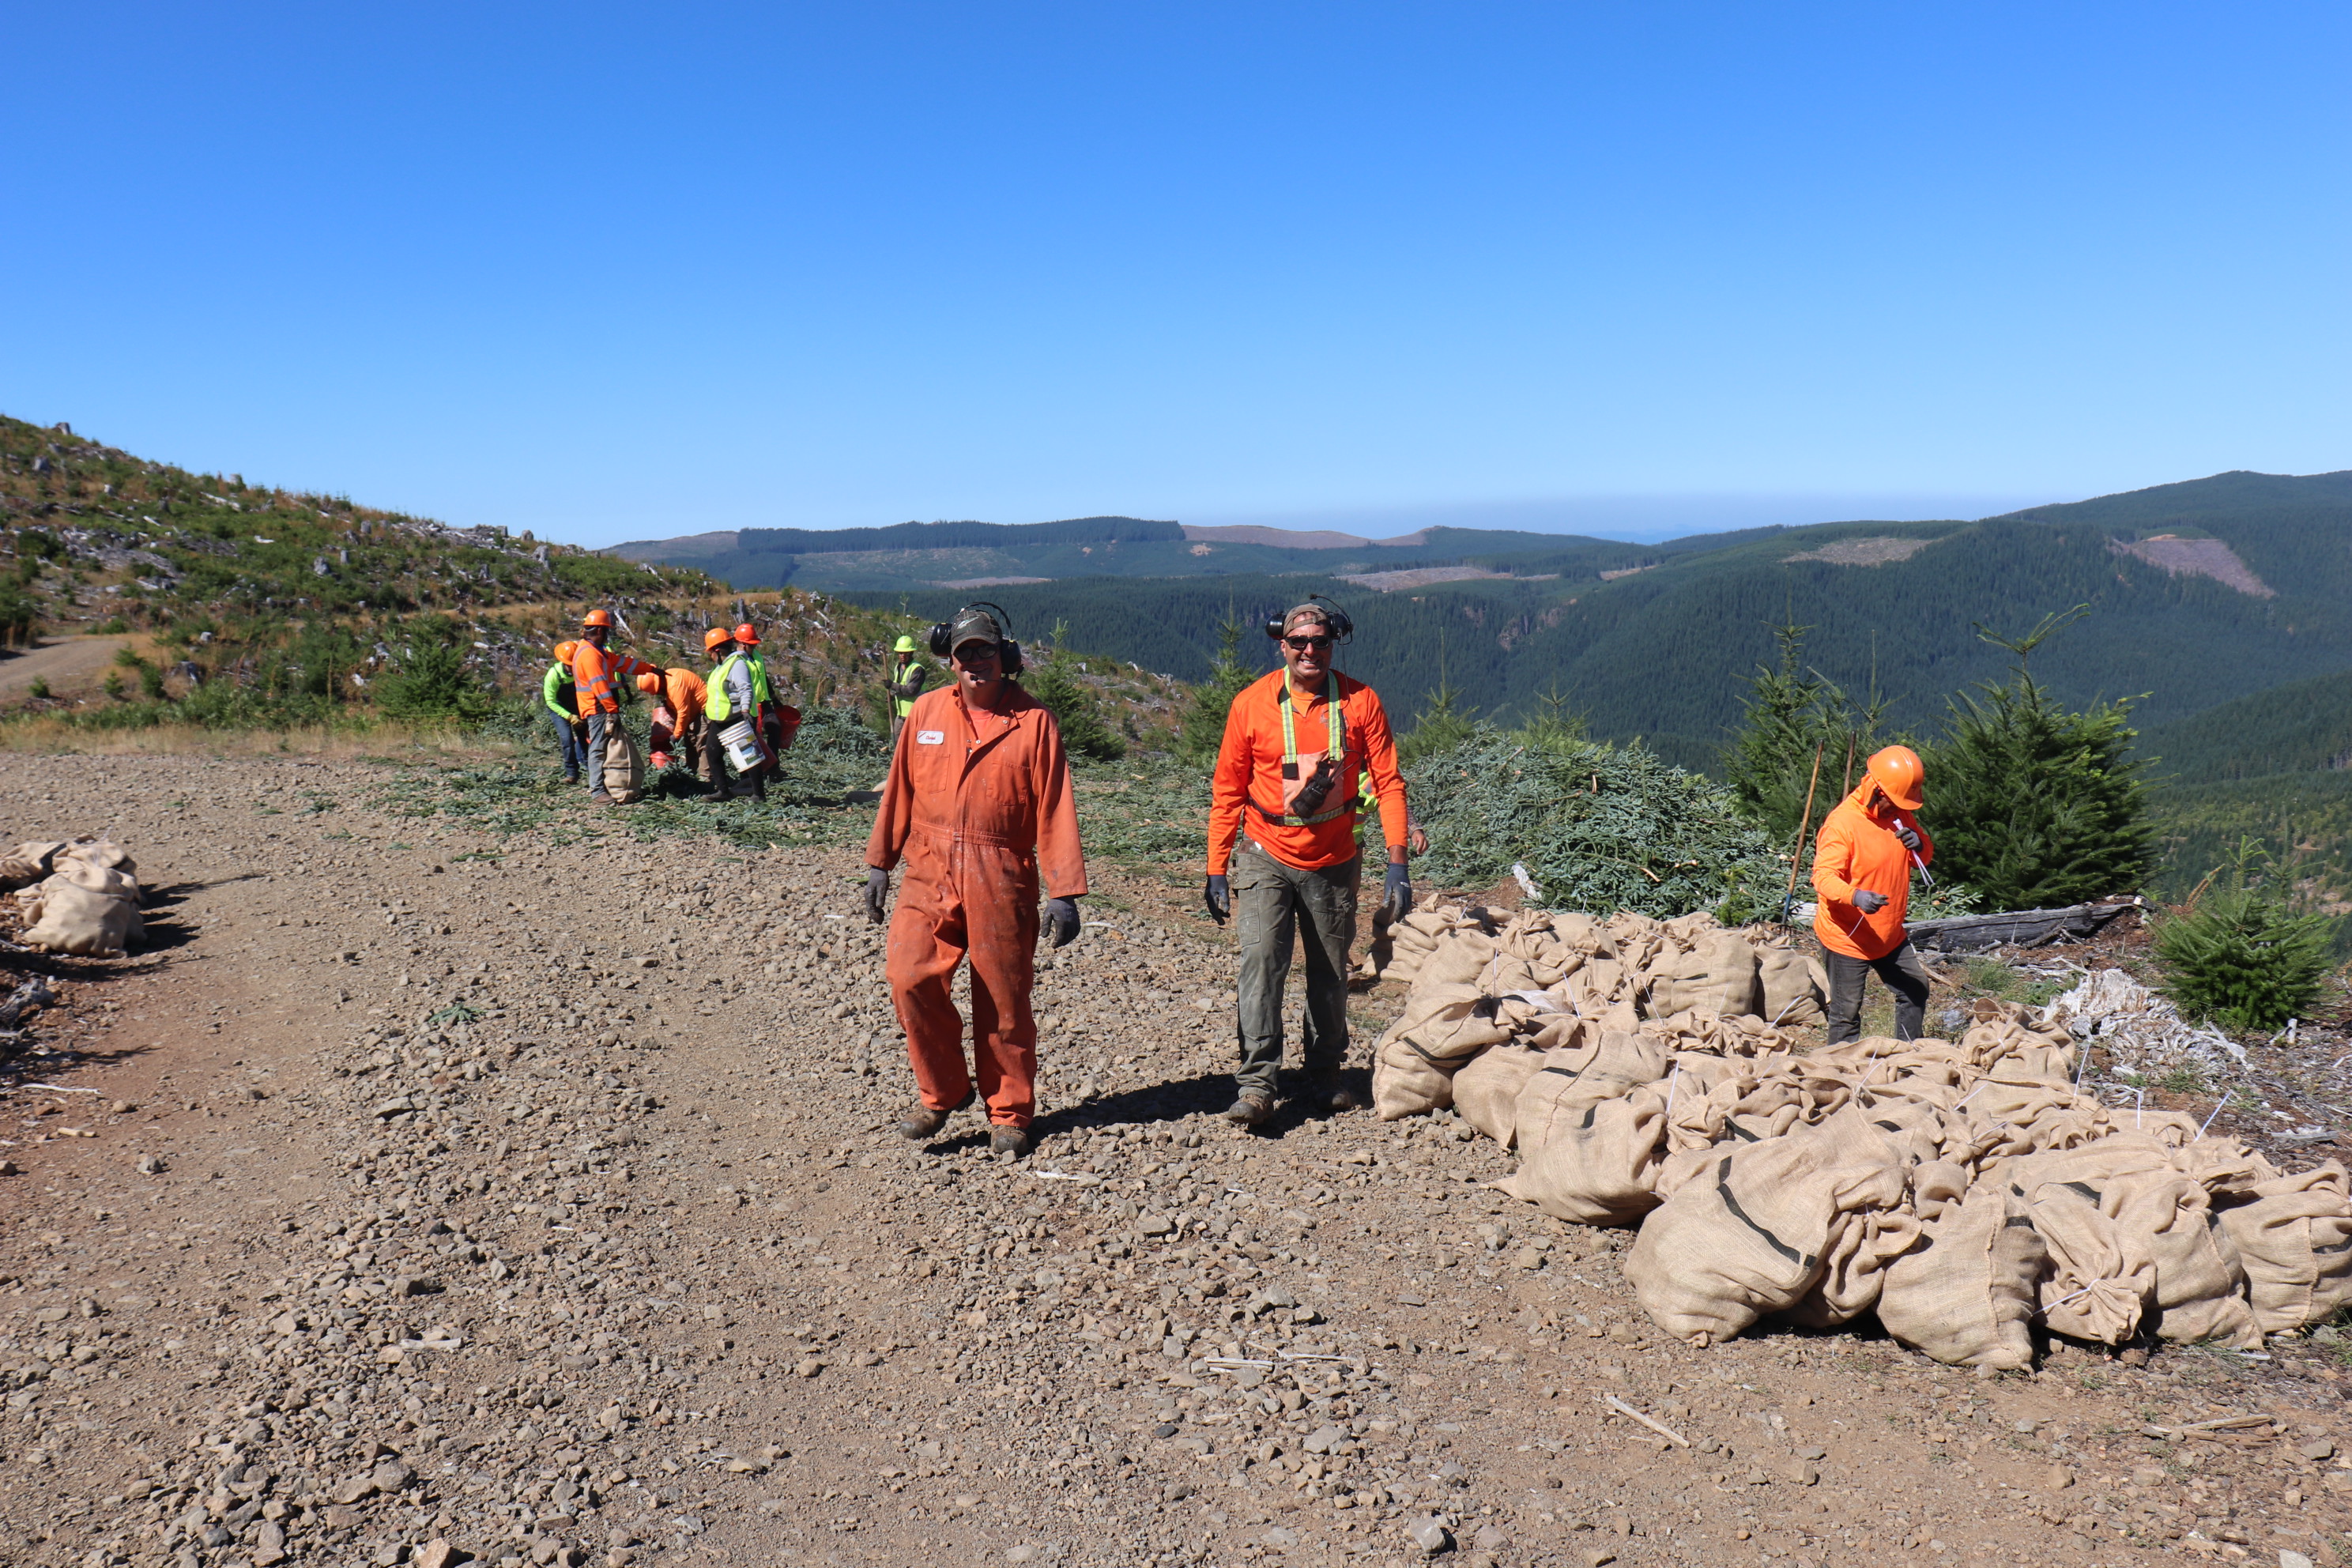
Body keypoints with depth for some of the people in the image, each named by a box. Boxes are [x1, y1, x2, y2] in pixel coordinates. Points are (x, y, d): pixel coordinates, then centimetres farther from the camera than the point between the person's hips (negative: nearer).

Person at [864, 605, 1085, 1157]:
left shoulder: (1034, 722, -1)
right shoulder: (927, 712, 8)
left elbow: (1055, 810, -3)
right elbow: (900, 791, 13)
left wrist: (1064, 892, -6)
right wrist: (879, 863, 11)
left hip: (1003, 882, -2)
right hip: (930, 874, 2)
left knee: (1003, 1001, 5)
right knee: (909, 975, -13)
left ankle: (1009, 1114, 23)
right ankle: (943, 1091, 9)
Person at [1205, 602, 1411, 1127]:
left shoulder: (1361, 702, -6)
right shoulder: (1251, 704, -6)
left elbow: (1388, 783, -4)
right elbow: (1227, 791, 0)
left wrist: (1397, 864, -10)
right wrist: (1216, 870, -1)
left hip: (1334, 863, 2)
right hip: (1266, 860, -1)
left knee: (1331, 975, 12)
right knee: (1262, 961, -16)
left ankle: (1324, 1077, 28)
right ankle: (1256, 1084, -13)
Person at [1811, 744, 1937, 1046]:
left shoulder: (1901, 814, 5)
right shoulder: (1842, 823, -21)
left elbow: (1924, 858, 16)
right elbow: (1823, 876, -27)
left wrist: (1919, 845, -9)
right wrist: (1855, 896, -47)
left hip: (1890, 934, 8)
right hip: (1847, 937, -8)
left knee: (1916, 990, 19)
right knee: (1846, 1013, -3)